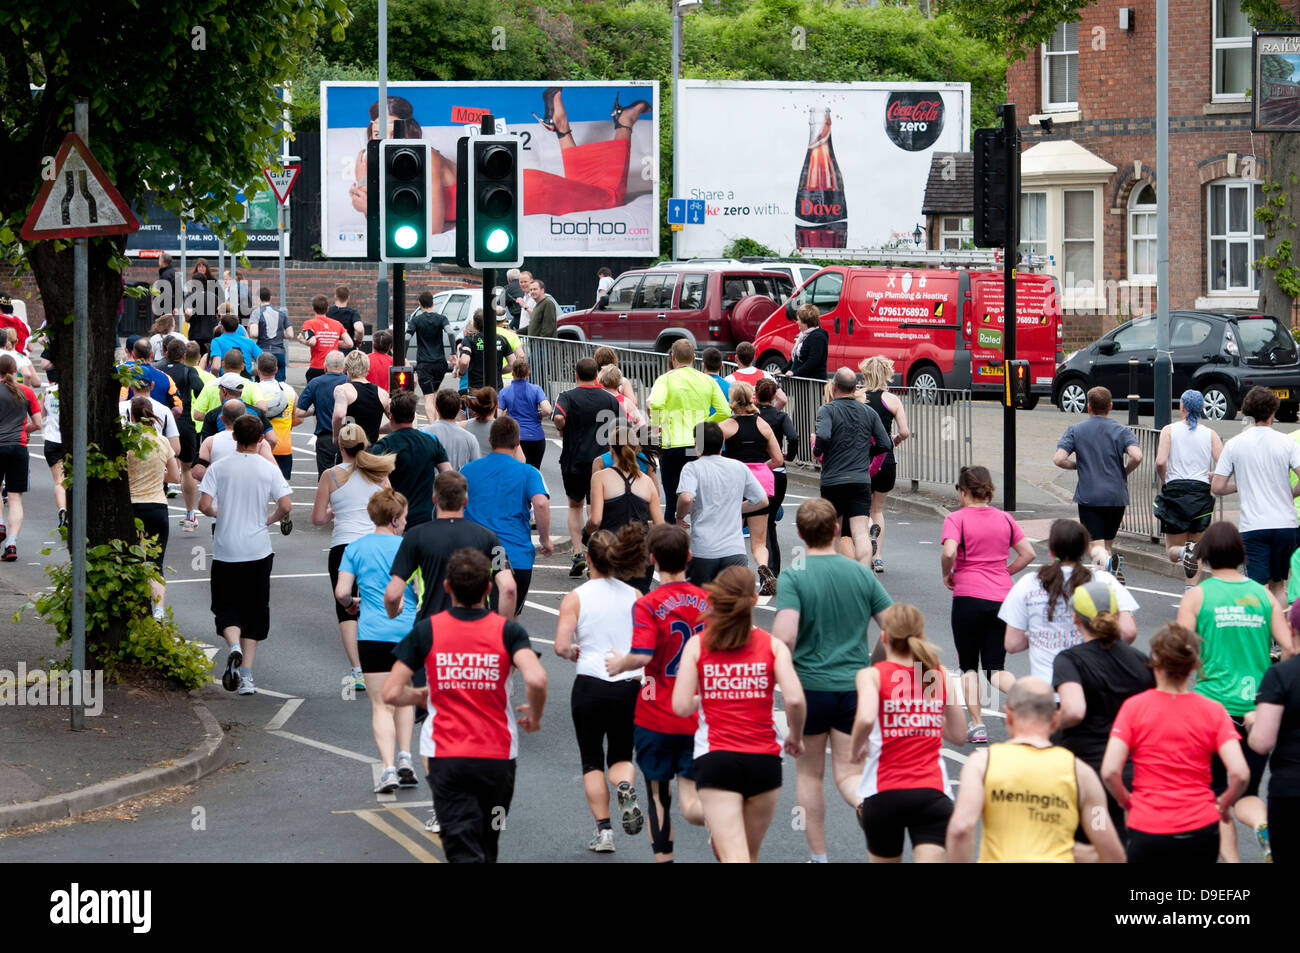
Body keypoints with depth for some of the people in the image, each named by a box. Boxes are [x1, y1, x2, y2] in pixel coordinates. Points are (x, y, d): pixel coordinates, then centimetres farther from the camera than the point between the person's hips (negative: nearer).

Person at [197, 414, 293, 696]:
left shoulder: (219, 468, -3)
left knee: (227, 609, 9)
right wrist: (268, 520, 10)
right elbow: (285, 506, -9)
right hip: (257, 551, 0)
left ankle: (234, 646, -22)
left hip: (225, 551, 0)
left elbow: (204, 505, -10)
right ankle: (246, 675, 2)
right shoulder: (269, 470, -3)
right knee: (253, 611, 8)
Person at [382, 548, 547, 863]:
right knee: (488, 850, 21)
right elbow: (536, 680, -21)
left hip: (446, 757, -1)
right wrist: (535, 715, 0)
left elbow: (391, 693, -5)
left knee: (463, 852, -6)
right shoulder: (507, 630, -5)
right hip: (497, 756, 1)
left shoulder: (427, 630, -3)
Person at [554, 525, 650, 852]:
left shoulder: (576, 598, -5)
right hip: (628, 686, 2)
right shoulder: (635, 597, 2)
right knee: (621, 755, 17)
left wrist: (575, 652, 9)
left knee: (592, 762, 12)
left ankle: (603, 830, 5)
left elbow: (561, 646, -13)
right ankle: (625, 789, -16)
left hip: (589, 684, -2)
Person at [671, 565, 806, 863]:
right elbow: (795, 699, -11)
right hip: (764, 760, 2)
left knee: (734, 858, -10)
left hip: (715, 760, -2)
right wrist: (796, 737, 8)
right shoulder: (773, 645, 1)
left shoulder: (697, 645, 1)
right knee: (749, 855, 20)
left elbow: (681, 707, -5)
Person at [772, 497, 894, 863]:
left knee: (809, 774, 15)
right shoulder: (862, 573, 1)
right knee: (849, 774, 7)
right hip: (856, 686, 2)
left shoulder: (793, 577, -11)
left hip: (810, 686, -2)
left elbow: (784, 636, -23)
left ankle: (818, 856, 19)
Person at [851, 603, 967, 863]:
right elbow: (959, 735, 12)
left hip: (884, 792, -1)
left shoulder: (872, 675, -1)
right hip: (932, 791, 1)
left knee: (885, 861, 19)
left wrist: (857, 749, -1)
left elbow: (865, 719, -21)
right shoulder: (941, 674, 8)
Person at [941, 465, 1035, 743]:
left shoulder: (956, 519, -5)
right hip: (1002, 597, 4)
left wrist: (947, 575, -3)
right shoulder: (1005, 518, 9)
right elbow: (1028, 553, 7)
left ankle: (976, 723, 1)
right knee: (996, 668, 7)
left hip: (968, 597, -4)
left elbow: (949, 552, -21)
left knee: (968, 666, 10)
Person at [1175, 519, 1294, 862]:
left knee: (1217, 794, 12)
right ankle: (1264, 825, -20)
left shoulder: (1197, 595, -1)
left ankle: (1229, 858, 0)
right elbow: (1290, 648, -1)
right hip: (1259, 708, 2)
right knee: (1246, 793, 12)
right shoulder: (1264, 595, 6)